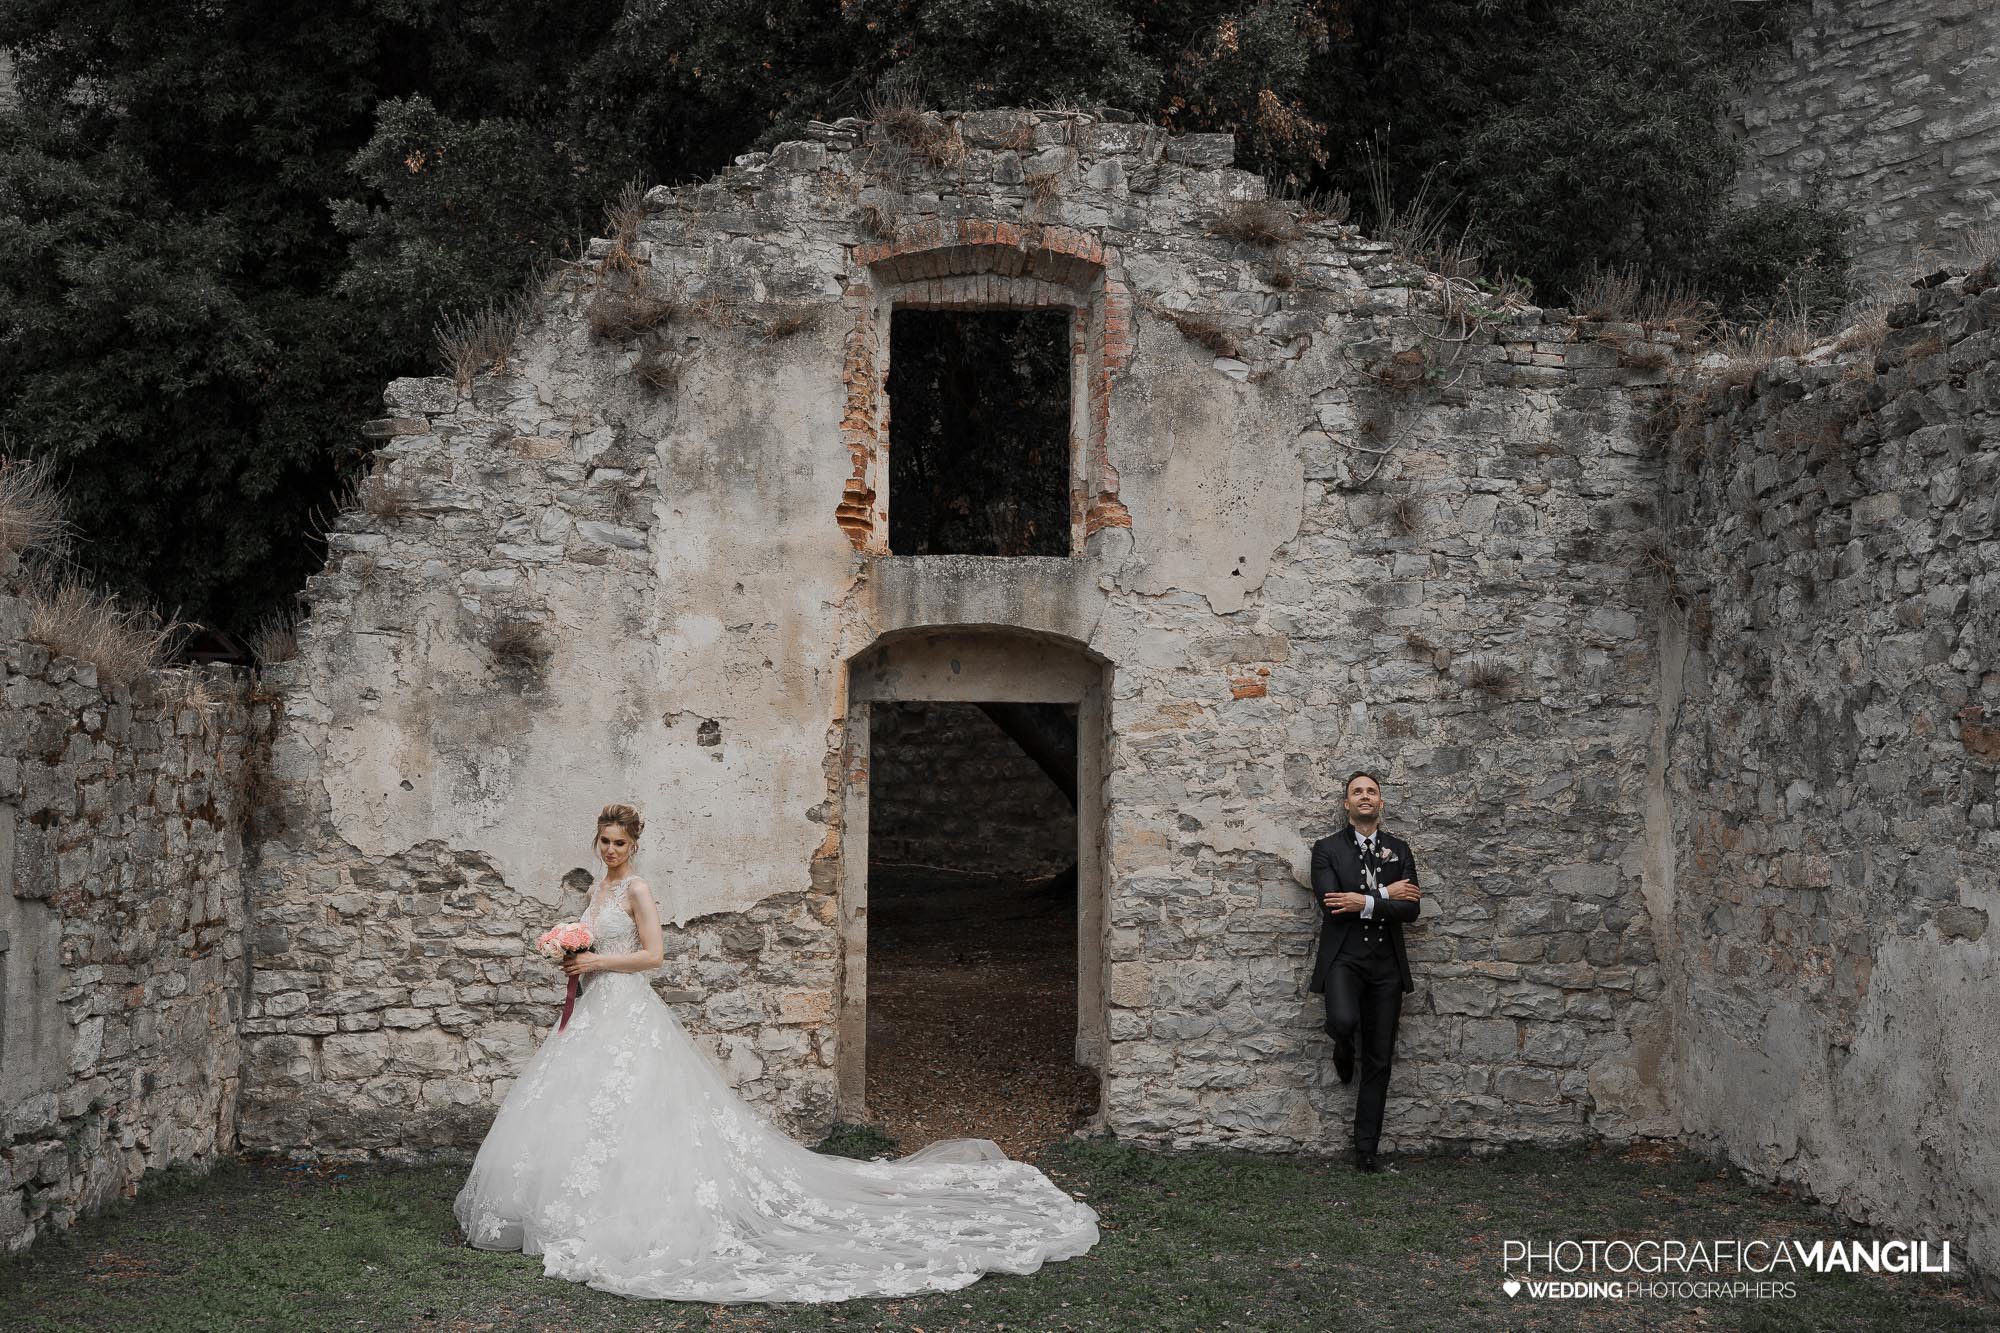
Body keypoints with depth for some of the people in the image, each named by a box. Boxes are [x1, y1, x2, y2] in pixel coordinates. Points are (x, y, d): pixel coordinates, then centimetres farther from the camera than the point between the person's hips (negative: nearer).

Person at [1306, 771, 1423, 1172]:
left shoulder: (1399, 849, 10)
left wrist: (1364, 903, -15)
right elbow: (1330, 901, -13)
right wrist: (1386, 894, -10)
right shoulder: (1327, 849, 3)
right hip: (1343, 959, -3)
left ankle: (1366, 1150, 12)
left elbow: (1411, 909, -2)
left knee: (1378, 1061, 4)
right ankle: (1343, 1049, 6)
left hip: (1386, 964, 3)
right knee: (1344, 1021, -33)